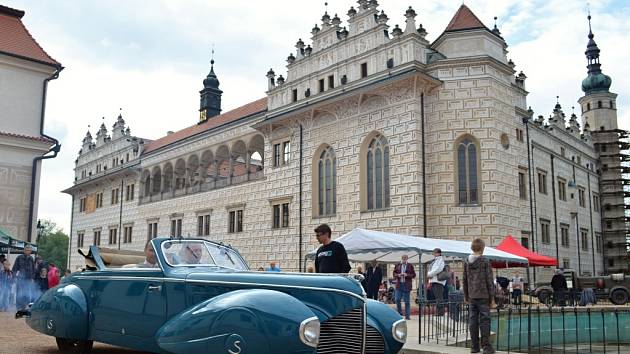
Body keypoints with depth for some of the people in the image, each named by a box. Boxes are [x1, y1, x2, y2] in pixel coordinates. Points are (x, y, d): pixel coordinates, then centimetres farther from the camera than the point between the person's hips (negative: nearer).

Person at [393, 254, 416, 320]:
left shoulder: (410, 266, 3)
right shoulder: (397, 265, 9)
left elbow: (413, 275, 1)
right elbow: (394, 273, 12)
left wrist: (407, 275, -14)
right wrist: (398, 275, -9)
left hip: (407, 285, -2)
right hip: (399, 284, 2)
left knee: (407, 301, 1)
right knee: (397, 299, -3)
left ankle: (407, 316, 8)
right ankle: (399, 313, 18)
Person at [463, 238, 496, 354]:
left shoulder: (466, 261, 7)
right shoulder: (485, 261, -8)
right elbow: (489, 280, -6)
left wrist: (466, 296, 19)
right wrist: (492, 298, -1)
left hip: (472, 296, 5)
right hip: (483, 296, -4)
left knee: (473, 320, 7)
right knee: (484, 320, -1)